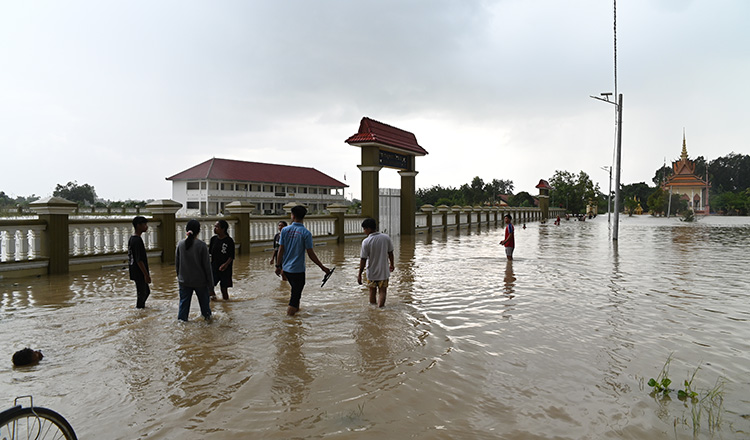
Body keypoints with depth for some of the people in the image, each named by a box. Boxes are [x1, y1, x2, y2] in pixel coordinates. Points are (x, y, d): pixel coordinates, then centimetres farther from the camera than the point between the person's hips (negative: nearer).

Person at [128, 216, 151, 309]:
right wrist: (146, 275, -21)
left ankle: (141, 306, 31)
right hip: (139, 273, -10)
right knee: (142, 294, 0)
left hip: (135, 272, 10)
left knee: (146, 292, 20)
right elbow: (139, 260, -24)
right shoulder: (137, 240, -22)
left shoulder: (132, 238, 11)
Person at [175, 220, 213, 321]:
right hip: (200, 280, -2)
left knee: (184, 302, 11)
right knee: (204, 300, 18)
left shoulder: (180, 244, -4)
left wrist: (179, 275, 20)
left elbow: (177, 263, 6)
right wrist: (210, 282, -3)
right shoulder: (201, 245, -15)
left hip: (184, 281, 3)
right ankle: (207, 315, 34)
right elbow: (206, 265, -11)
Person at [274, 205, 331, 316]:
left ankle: (295, 307, 39)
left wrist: (278, 266, 9)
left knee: (295, 290, 25)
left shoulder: (285, 230, -4)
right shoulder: (306, 233, -13)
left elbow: (281, 250, -2)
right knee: (296, 291, 8)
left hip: (286, 268, 5)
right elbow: (311, 254, -13)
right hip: (298, 269, -5)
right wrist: (323, 267, -5)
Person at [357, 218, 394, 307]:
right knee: (382, 291, 10)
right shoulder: (386, 238, -6)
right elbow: (390, 253, 5)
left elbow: (363, 259, -15)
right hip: (384, 271, 2)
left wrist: (359, 274, -7)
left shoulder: (366, 241, -17)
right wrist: (391, 265, 21)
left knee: (372, 291, 16)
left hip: (372, 272, -1)